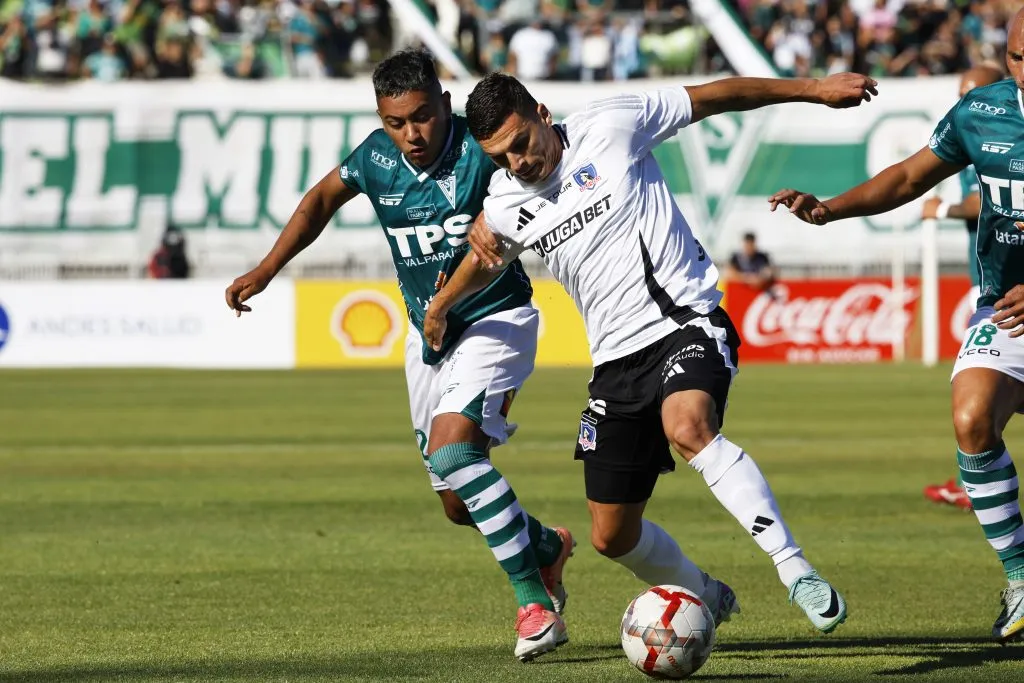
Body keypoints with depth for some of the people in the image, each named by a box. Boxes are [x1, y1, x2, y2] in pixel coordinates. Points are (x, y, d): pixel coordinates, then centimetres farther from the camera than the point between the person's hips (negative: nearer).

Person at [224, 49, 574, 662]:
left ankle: (536, 601, -24)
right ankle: (547, 546, 42)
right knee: (459, 505, 10)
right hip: (427, 335, 6)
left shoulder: (481, 150, -22)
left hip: (495, 320, -6)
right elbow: (322, 200, 13)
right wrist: (266, 271, 10)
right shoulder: (377, 157, -5)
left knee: (452, 450, -29)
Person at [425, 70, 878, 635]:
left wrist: (815, 90, 2)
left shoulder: (611, 126, -7)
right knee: (611, 536, 7)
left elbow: (716, 97, 0)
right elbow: (485, 259, 31)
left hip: (688, 320, -6)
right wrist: (440, 306, 37)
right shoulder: (505, 206, 6)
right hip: (617, 357, 6)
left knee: (688, 428, -38)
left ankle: (795, 569, -39)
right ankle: (705, 598, 36)